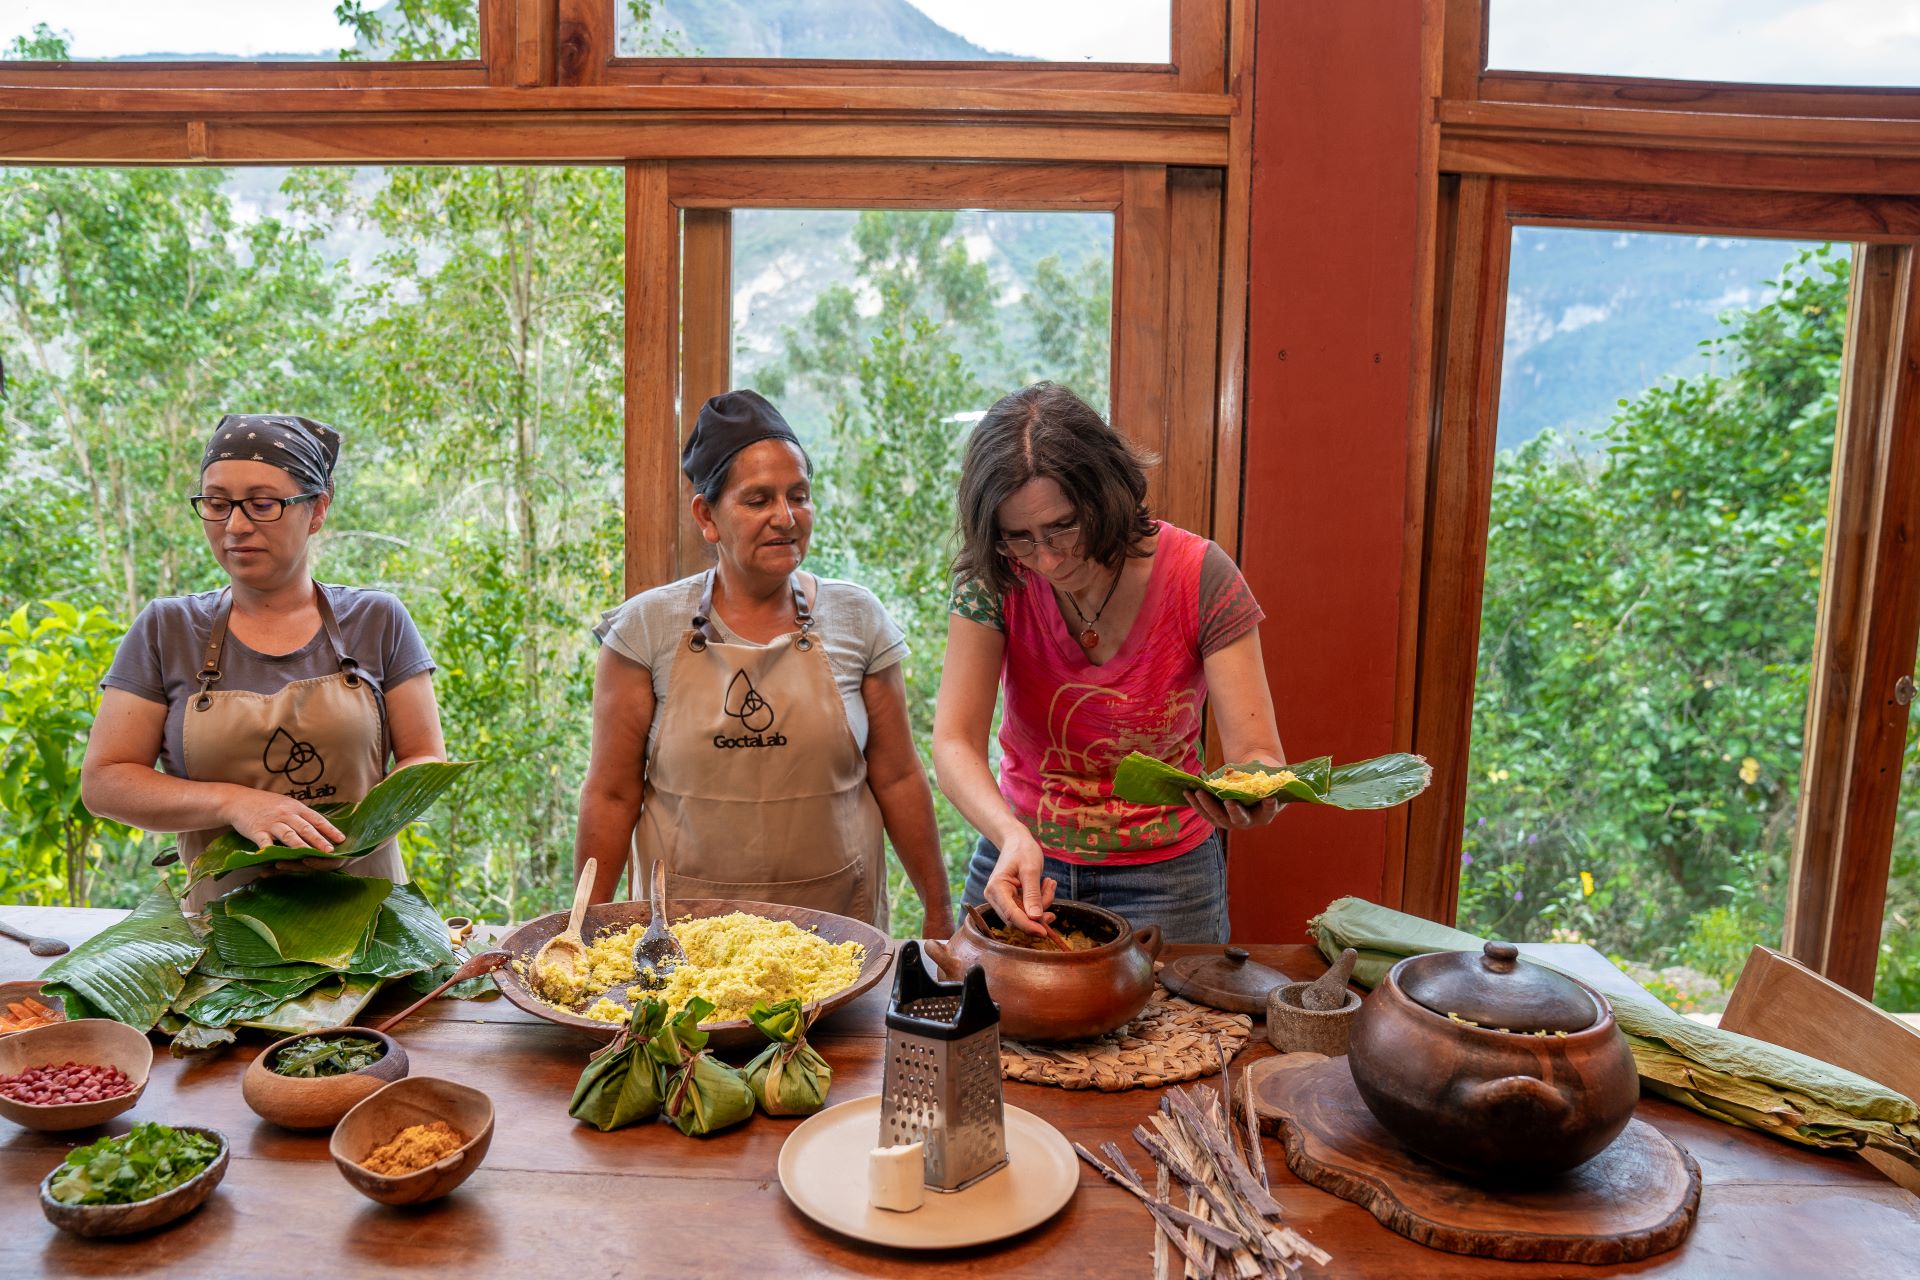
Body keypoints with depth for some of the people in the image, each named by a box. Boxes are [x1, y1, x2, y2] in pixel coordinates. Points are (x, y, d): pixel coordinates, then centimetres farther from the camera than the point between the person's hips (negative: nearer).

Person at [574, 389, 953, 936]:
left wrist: (939, 915, 3)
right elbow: (612, 796, -1)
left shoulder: (858, 619, -1)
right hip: (687, 928, -1)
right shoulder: (647, 628, -4)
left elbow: (897, 779, 2)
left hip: (837, 917, 1)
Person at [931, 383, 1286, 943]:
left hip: (1163, 875, -1)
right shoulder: (994, 579, -16)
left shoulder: (1200, 577, -19)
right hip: (1020, 854, 2)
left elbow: (1256, 752, -19)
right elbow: (954, 744, -22)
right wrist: (1012, 835, -41)